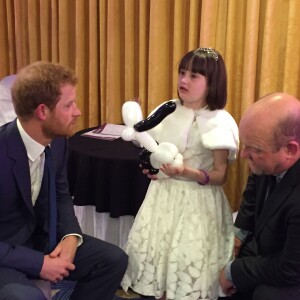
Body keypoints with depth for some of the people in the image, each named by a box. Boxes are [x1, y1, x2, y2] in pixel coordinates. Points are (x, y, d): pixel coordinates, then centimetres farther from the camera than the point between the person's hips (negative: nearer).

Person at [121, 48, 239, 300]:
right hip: (164, 194, 5)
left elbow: (219, 176, -12)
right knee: (150, 246, 7)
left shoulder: (218, 122, -13)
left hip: (197, 201, -5)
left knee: (189, 257, -5)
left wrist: (187, 172, -26)